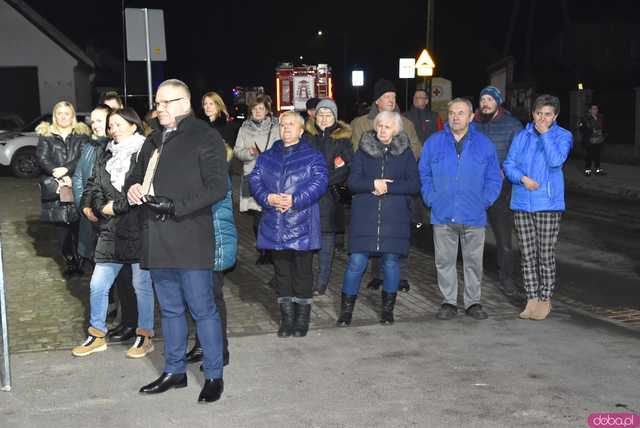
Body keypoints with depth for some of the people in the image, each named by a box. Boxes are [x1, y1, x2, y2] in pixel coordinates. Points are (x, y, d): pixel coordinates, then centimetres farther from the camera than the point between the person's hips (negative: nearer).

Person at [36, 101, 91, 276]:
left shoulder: (82, 134, 10)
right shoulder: (45, 135, 12)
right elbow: (42, 158, 0)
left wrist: (66, 169, -15)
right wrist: (59, 176, -13)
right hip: (55, 188, 1)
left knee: (79, 227, -5)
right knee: (61, 227, 2)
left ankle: (81, 260, 6)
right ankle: (70, 262, 11)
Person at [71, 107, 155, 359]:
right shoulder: (105, 156, 15)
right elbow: (95, 190, 15)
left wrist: (116, 206, -10)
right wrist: (101, 208, -4)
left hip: (140, 231, -6)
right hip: (111, 232, 6)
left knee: (142, 285, 4)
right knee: (97, 285, 7)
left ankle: (145, 336, 18)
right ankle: (97, 335, 23)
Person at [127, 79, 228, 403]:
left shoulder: (205, 137, -6)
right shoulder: (154, 140, 18)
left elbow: (218, 188, -13)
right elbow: (138, 172, 31)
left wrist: (175, 206, -20)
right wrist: (133, 186, 6)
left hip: (189, 239, -7)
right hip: (158, 240, 8)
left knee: (202, 309, -1)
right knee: (170, 309, 17)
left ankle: (214, 376, 12)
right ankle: (174, 371, 29)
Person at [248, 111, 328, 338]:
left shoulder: (313, 157, 1)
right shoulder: (266, 157, 13)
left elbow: (319, 183, -12)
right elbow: (255, 180, 2)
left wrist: (295, 200, -23)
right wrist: (268, 198, -17)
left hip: (302, 226, -3)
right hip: (275, 226, 3)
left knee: (302, 272, 4)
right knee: (282, 272, 10)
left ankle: (302, 317, 17)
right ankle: (286, 317, 20)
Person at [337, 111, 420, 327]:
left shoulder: (405, 153, 6)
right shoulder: (363, 151, 7)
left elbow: (414, 185, -2)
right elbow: (352, 182, -1)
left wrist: (387, 187, -12)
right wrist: (373, 184, -17)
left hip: (395, 218, 1)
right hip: (365, 217, 0)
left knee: (391, 262, 6)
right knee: (356, 262, -3)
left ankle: (388, 309, 21)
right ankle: (346, 309, 9)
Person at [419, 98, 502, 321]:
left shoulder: (484, 144, 4)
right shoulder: (434, 143, 5)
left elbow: (494, 178, 9)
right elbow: (424, 174, 10)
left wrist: (484, 201, -2)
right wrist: (431, 199, 0)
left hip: (474, 216, 0)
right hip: (443, 215, 0)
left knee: (474, 261, 7)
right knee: (444, 261, 5)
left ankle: (473, 302, 19)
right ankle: (449, 302, 16)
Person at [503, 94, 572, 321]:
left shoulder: (563, 136, 1)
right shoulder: (522, 137, 10)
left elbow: (556, 161, -16)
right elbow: (509, 164, 5)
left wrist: (545, 133, -12)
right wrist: (523, 178, -13)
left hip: (548, 203, -3)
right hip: (522, 203, 3)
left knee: (546, 255, 1)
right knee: (527, 255, 7)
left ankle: (545, 300, 14)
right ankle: (532, 299, 16)